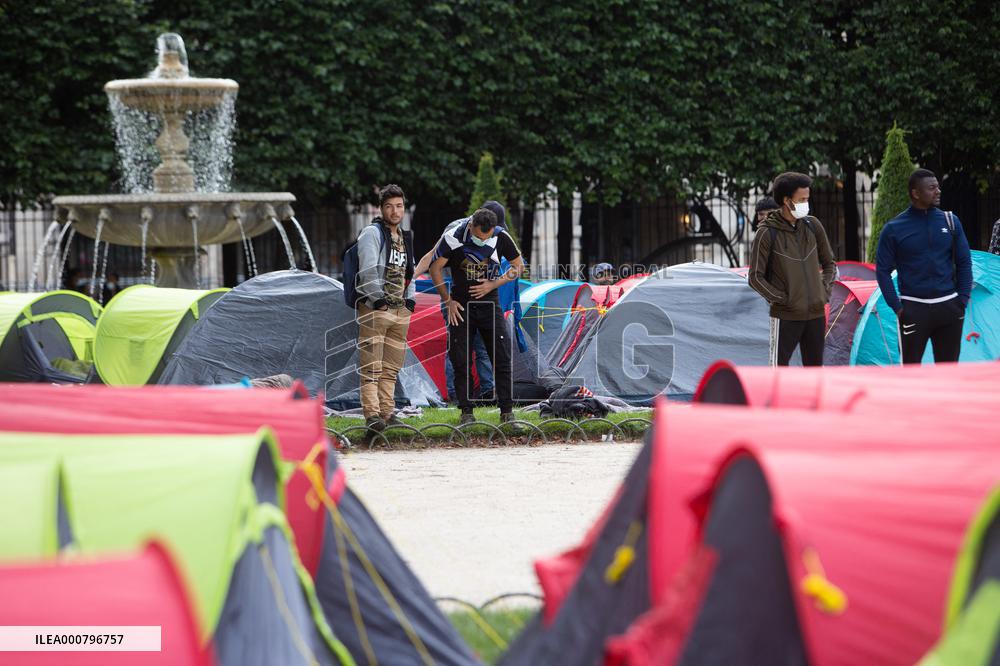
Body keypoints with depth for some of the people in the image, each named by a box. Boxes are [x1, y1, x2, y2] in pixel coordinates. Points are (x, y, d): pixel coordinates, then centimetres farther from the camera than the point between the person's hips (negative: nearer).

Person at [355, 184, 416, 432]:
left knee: (391, 367, 10)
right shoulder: (372, 233, -5)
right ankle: (372, 414, -16)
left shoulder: (404, 239, 19)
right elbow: (369, 270, -14)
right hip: (375, 309, -8)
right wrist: (377, 301, -17)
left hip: (400, 310, 8)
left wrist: (410, 301, 13)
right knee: (371, 366, -11)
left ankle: (387, 412, 15)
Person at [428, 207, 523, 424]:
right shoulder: (453, 238, -14)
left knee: (502, 358, -4)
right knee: (460, 361, 0)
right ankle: (466, 411, 9)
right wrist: (448, 300, -4)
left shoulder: (501, 237, -9)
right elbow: (435, 269, -3)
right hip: (461, 306, -1)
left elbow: (518, 266, 4)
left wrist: (493, 285, -9)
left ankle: (507, 410, 2)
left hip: (489, 303, 1)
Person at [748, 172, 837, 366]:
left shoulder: (812, 226, 6)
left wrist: (825, 290, 4)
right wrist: (780, 299, -11)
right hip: (786, 316, -5)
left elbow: (829, 263, 18)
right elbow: (755, 277, -7)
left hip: (816, 314, 5)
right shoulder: (767, 233, -10)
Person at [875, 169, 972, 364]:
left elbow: (964, 263, 9)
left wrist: (963, 299, 2)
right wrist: (896, 306, -6)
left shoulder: (950, 222, 4)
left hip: (948, 307, 3)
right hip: (914, 309, -3)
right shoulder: (894, 229, -4)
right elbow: (883, 271, 0)